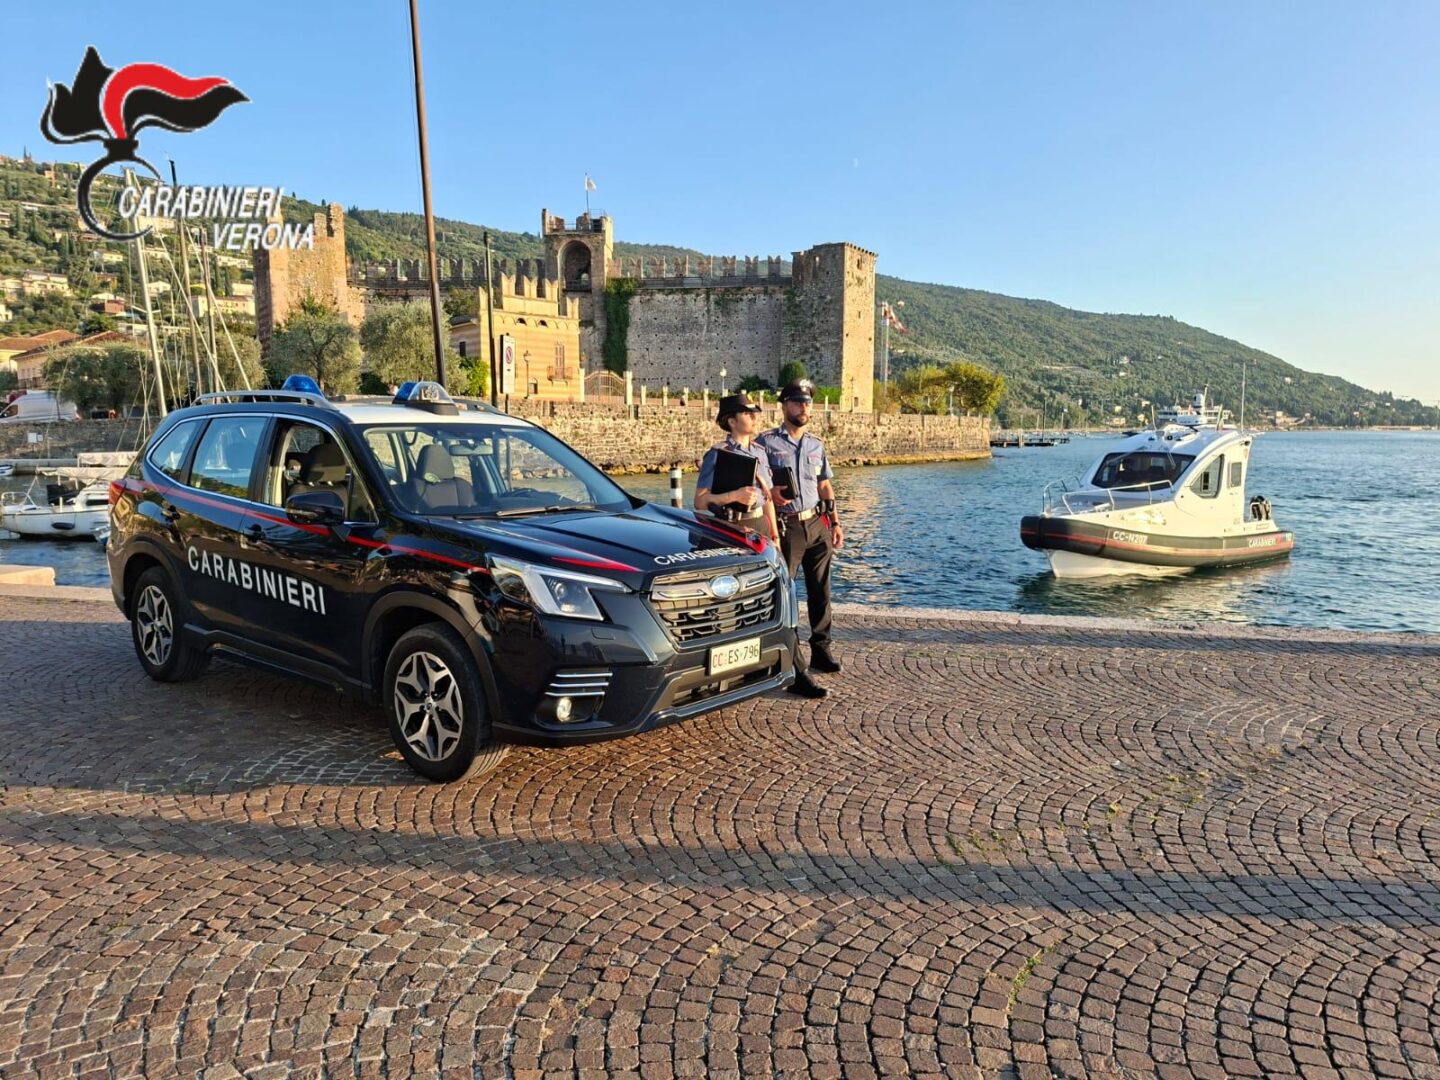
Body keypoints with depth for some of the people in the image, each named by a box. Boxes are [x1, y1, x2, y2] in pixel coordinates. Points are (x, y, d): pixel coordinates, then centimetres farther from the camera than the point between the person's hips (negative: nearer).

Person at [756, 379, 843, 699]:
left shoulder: (816, 444, 13)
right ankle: (795, 672, -5)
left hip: (817, 524, 6)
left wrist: (835, 521, 14)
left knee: (820, 591, 15)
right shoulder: (767, 443, -4)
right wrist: (770, 493, -24)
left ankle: (821, 650, 32)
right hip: (786, 527, -6)